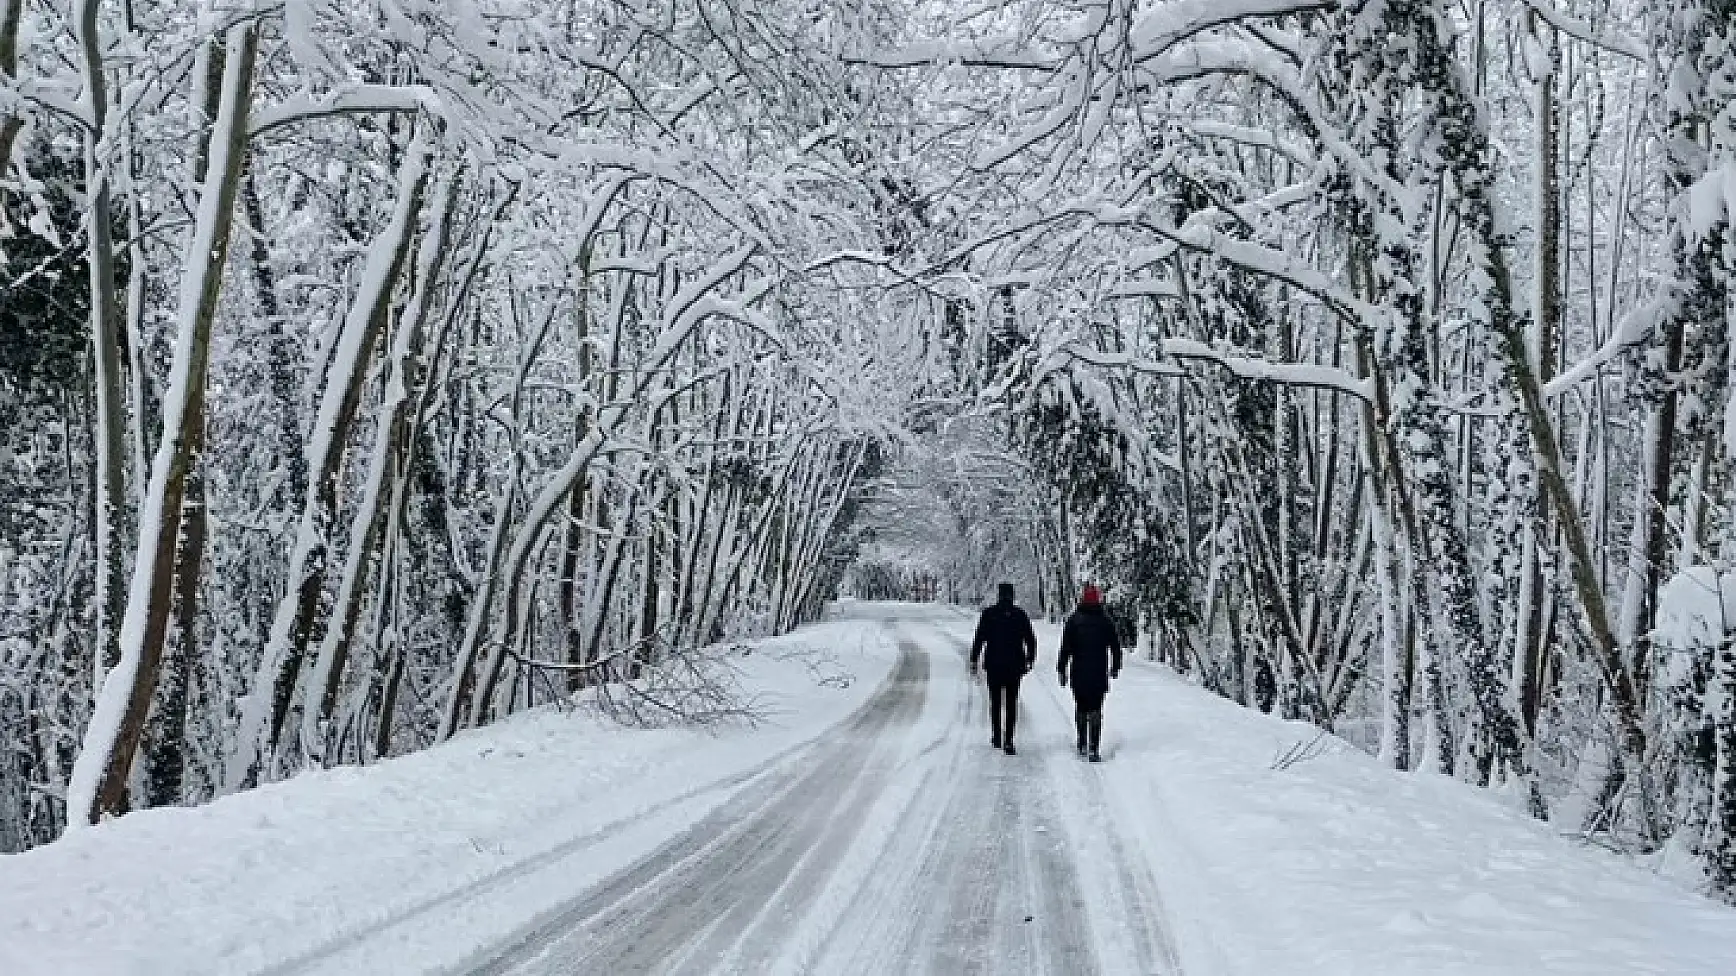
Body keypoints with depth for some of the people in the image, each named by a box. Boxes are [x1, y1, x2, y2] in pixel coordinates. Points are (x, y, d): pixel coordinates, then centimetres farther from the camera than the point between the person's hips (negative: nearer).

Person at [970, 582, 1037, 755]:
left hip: (993, 664, 0)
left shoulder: (988, 614, -2)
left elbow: (979, 639, -5)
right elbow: (1031, 640, 4)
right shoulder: (1020, 614, 0)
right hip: (1014, 665, 0)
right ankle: (1008, 741, -9)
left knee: (995, 701, 15)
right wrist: (1030, 661, 16)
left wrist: (973, 661, 1)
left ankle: (996, 737, 20)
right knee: (1011, 702, 1)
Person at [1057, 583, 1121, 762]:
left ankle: (1082, 745, 22)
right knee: (1096, 710, 0)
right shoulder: (1106, 621, -1)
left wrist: (1062, 669, 3)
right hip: (1099, 673, 0)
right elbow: (1115, 647, 6)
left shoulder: (1073, 620, -3)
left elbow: (1066, 647, -3)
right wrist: (1115, 667, 20)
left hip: (1078, 673, 0)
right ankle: (1094, 749, -8)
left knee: (1081, 708, 15)